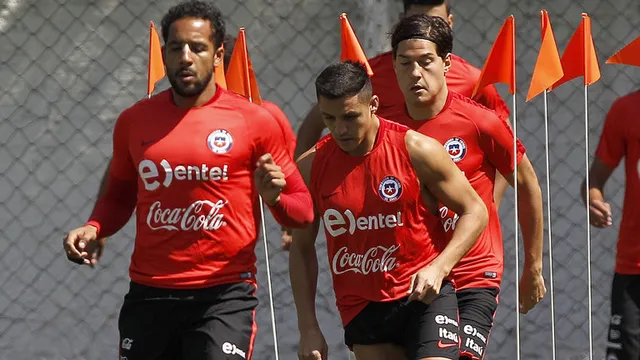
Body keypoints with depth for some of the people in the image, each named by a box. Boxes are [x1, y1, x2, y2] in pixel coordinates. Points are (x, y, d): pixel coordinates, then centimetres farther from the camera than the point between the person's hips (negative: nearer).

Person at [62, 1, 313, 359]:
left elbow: (303, 209, 4)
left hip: (223, 295, -3)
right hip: (148, 295, 4)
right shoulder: (134, 121, 8)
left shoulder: (254, 121, -1)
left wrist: (273, 197, -17)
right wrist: (93, 229, 3)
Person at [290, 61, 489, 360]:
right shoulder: (310, 167, -2)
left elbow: (475, 212, -2)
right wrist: (308, 329, 3)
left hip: (423, 295, -3)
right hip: (360, 309, 3)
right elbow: (301, 248, 8)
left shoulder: (417, 151, -9)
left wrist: (439, 267, -18)